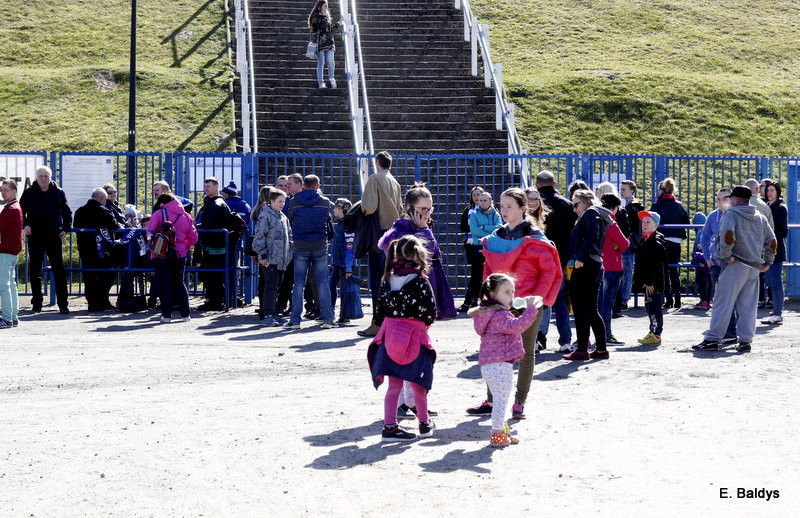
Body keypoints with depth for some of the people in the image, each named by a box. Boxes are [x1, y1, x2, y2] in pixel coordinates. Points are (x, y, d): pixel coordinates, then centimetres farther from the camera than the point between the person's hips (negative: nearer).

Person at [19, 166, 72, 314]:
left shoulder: (58, 193, 4)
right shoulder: (29, 193, 3)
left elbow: (67, 212, 13)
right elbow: (21, 211, 7)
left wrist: (66, 228, 2)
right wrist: (24, 225, -9)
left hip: (54, 236, -1)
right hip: (35, 237, 1)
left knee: (59, 270, -2)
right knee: (34, 270, 5)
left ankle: (63, 304, 1)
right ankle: (36, 304, 13)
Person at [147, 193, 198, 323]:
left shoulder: (159, 214, -6)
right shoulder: (186, 216, 7)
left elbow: (150, 232, -10)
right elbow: (193, 238, 7)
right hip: (180, 254, 4)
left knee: (163, 283, 3)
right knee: (180, 282, 15)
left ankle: (166, 315, -1)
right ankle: (185, 313, 14)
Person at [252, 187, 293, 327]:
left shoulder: (283, 217, 17)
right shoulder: (265, 215, -7)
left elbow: (289, 236, 24)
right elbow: (259, 236, -12)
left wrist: (289, 254, 16)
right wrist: (262, 254, -15)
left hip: (281, 260, 7)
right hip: (269, 259, -7)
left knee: (276, 287, 11)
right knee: (270, 286, -9)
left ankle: (274, 313, 17)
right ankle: (268, 315, -9)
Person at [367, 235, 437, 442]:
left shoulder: (387, 280, 4)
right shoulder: (420, 281, -11)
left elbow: (380, 310, 7)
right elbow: (431, 312, -10)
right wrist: (425, 323, 11)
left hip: (390, 336, 4)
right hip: (414, 339, -4)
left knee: (394, 385, 7)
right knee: (418, 384, 11)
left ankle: (389, 427, 6)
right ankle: (424, 423, 26)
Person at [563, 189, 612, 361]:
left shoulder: (590, 213, -3)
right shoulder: (599, 216, 25)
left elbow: (592, 235, -20)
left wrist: (580, 258, -26)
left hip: (585, 266, -10)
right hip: (596, 266, 10)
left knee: (579, 308, -6)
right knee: (591, 310, 14)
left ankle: (582, 350, -6)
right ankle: (601, 349, 15)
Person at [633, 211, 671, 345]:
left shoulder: (657, 242, -14)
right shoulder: (644, 240, 16)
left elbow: (656, 264, -20)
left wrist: (650, 282, -23)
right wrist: (643, 281, 19)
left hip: (655, 283, -10)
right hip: (648, 283, 10)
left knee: (655, 307, -7)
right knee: (649, 306, 15)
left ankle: (656, 334, -4)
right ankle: (653, 332, 23)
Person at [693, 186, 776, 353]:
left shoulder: (731, 214, -4)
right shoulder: (760, 218, 17)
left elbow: (728, 234, -23)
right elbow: (772, 241, 15)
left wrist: (726, 255, -15)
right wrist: (767, 262, 19)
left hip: (736, 265, -6)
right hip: (754, 268, 6)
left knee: (723, 303, -4)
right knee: (748, 305, 8)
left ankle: (712, 339, -4)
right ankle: (745, 340, 5)